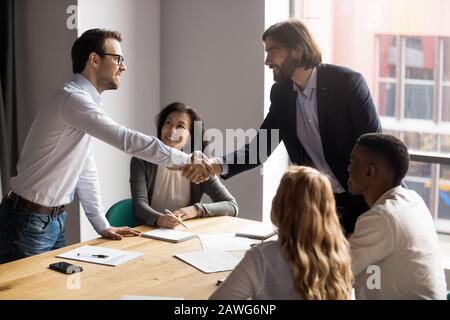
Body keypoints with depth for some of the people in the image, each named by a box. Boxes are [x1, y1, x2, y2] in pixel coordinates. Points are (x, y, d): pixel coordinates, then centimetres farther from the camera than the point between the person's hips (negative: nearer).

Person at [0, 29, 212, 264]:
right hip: (29, 223, -9)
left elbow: (86, 171, 14)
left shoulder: (84, 103, 12)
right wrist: (186, 159, -19)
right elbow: (127, 140, -27)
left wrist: (102, 225, 12)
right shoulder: (72, 99, -20)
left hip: (54, 219, 9)